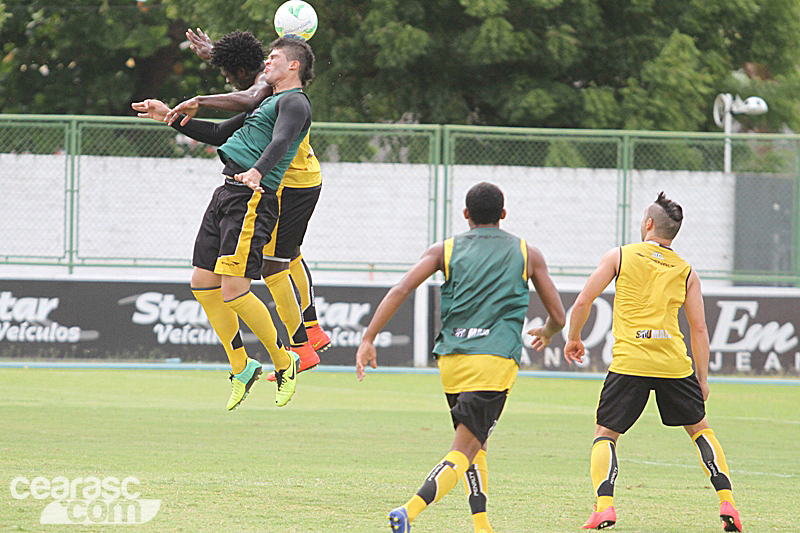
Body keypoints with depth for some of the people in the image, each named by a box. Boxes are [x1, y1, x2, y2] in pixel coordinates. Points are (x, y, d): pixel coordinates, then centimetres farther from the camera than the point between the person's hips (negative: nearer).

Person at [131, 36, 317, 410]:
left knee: (234, 292, -16)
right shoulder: (265, 104, 29)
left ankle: (284, 363, 2)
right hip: (226, 196, 10)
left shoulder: (294, 102, -2)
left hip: (252, 199, -10)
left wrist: (257, 172, -42)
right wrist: (170, 116, 32)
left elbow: (279, 142, -23)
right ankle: (241, 369, 16)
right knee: (203, 285, 6)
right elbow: (219, 135, 38)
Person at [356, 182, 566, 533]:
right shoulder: (527, 254, 12)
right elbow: (557, 316, 16)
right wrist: (546, 333, 40)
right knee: (465, 450, -8)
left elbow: (400, 290, -2)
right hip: (496, 359, -3)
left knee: (474, 446, 21)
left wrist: (368, 339, -1)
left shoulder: (445, 250, 12)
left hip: (451, 359, 3)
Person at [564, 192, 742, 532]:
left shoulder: (620, 256, 6)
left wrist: (573, 338, 20)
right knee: (700, 430, 19)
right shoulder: (686, 271, 11)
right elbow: (699, 329, 9)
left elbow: (583, 302, 3)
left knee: (605, 434, 9)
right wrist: (702, 378, 16)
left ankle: (604, 505, -12)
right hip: (674, 363, 2)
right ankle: (726, 502, 6)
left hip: (629, 362, -2)